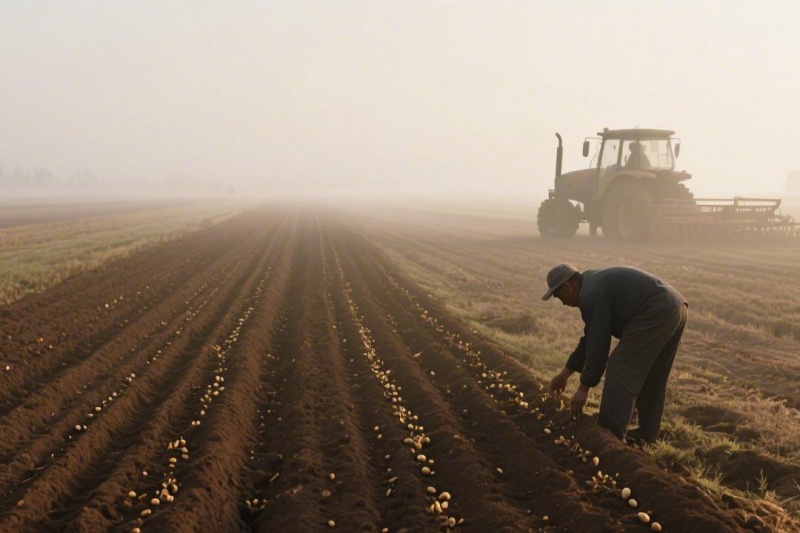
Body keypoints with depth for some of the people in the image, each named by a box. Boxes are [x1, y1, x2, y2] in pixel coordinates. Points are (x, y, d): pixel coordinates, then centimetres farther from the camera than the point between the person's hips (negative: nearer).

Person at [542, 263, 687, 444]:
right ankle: (647, 434, 28)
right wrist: (565, 373, 31)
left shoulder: (591, 293, -8)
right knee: (651, 379, 20)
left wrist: (584, 388, -3)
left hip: (655, 314, -11)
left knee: (620, 372, -5)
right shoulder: (596, 282, 23)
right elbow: (591, 338, 28)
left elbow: (598, 344, -10)